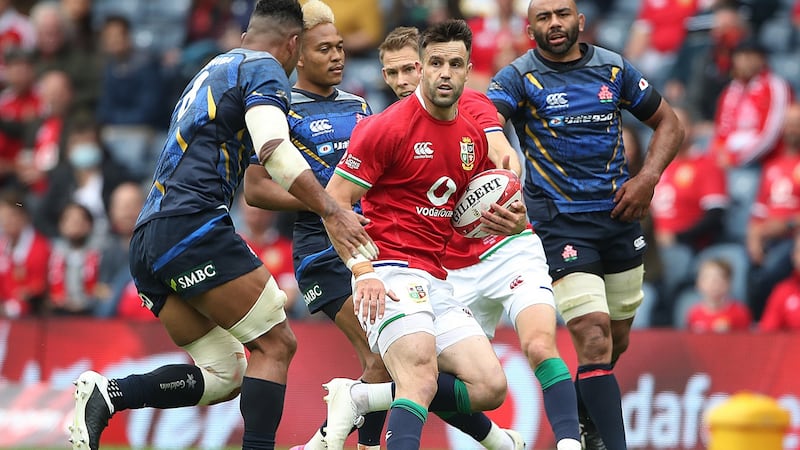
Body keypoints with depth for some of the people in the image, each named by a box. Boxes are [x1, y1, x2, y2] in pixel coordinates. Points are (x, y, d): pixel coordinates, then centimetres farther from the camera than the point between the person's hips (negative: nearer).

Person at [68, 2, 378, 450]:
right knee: (276, 344, -3)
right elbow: (274, 150, -15)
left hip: (146, 243, 8)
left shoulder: (211, 72, 29)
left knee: (224, 375, 4)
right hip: (193, 227, -8)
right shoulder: (265, 69, 2)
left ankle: (107, 394, -11)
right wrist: (331, 212, -20)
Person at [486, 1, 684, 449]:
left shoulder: (613, 69, 5)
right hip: (560, 223, -5)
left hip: (619, 216, 5)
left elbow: (668, 123, 13)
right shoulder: (520, 77, -6)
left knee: (617, 341, 15)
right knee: (595, 338, -18)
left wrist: (647, 178, -3)